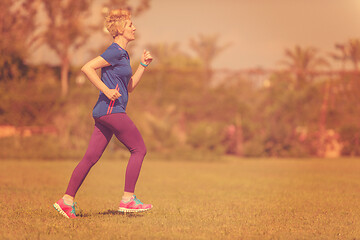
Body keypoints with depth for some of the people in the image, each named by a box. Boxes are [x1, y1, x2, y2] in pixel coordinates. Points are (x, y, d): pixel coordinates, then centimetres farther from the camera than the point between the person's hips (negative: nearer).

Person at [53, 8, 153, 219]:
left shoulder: (123, 55, 20)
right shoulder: (115, 52, -10)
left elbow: (129, 87, 25)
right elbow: (87, 68, -18)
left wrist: (143, 65, 18)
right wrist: (107, 90, -18)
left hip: (105, 112, 9)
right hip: (111, 109, -9)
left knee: (91, 157, 5)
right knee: (139, 149, -2)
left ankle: (67, 201, 4)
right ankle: (128, 199, -2)